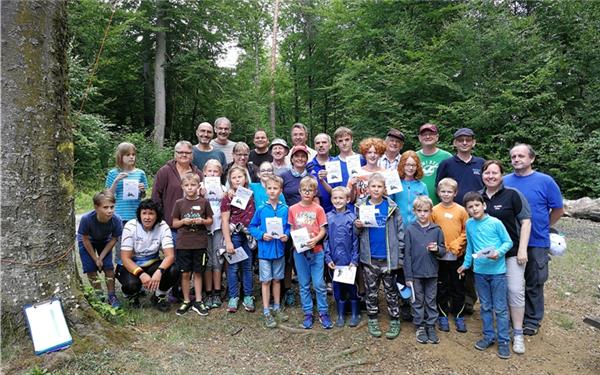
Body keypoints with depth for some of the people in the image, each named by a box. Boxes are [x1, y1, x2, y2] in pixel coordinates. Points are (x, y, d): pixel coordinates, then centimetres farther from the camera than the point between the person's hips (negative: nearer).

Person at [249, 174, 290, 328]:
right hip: (265, 250, -2)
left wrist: (286, 235, -14)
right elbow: (252, 227, -1)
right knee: (266, 280, 5)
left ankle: (277, 308, 31)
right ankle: (267, 312, 15)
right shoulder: (261, 209, -7)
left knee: (277, 279, 16)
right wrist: (261, 235, -17)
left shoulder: (285, 209, -4)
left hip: (279, 249, 2)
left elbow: (289, 227, 5)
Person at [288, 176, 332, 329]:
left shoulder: (318, 209, -2)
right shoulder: (293, 209, 2)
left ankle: (323, 312, 17)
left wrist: (315, 240, -20)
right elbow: (291, 229, 8)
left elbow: (322, 230, -3)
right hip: (299, 251, 2)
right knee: (304, 285, 11)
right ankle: (308, 313, 23)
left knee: (319, 284, 1)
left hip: (316, 251, -2)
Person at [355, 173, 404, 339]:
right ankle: (372, 321, 27)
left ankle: (395, 322, 23)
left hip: (388, 257, -1)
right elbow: (357, 233, 9)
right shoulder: (361, 207, 1)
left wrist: (400, 252, -7)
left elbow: (400, 231, -3)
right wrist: (358, 227, -13)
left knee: (391, 291, 10)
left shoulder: (391, 207, -4)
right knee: (371, 291, 13)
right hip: (369, 257, 2)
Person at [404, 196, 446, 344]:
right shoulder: (410, 230, -5)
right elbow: (407, 254, -4)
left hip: (432, 273, 1)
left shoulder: (437, 229, -2)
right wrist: (408, 276, -6)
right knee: (418, 301, 11)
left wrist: (437, 249, -19)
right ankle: (420, 327, 24)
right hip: (416, 273, -1)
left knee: (431, 301, 13)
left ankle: (431, 326, 26)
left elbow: (443, 250, 6)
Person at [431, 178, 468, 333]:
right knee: (441, 287, 10)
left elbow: (466, 231, -1)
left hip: (457, 255, 0)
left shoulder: (461, 210, -2)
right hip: (440, 256, 0)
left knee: (458, 287, 10)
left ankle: (459, 315, 25)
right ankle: (443, 315, 23)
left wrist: (455, 245, -12)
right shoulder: (434, 210, -2)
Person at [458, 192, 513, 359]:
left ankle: (503, 341, 16)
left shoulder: (495, 223, -12)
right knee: (485, 306, 15)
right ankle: (489, 336, 29)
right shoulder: (469, 224, 1)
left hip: (497, 270, -4)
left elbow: (508, 242, -5)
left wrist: (498, 252, -22)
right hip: (479, 271, 4)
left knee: (500, 308, 4)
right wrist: (466, 264, 18)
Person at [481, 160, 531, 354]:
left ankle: (518, 333, 11)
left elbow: (526, 221, -6)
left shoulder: (512, 194, -5)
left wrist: (522, 249, -11)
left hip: (511, 252, -3)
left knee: (515, 290, -3)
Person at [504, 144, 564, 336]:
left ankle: (532, 320, 26)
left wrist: (542, 227, 7)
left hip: (536, 243, -2)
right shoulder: (505, 182, 0)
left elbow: (558, 210, 3)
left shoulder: (545, 181, -6)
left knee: (534, 284, 10)